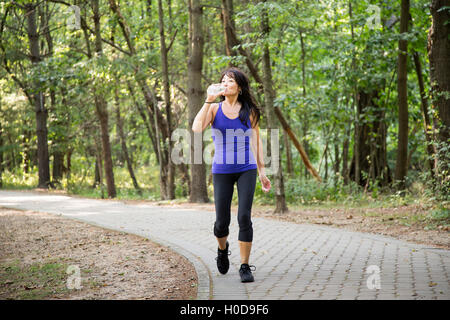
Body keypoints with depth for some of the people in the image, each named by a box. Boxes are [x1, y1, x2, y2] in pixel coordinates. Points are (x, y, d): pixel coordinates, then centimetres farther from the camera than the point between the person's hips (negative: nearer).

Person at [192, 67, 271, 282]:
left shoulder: (249, 111, 5)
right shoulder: (214, 109, 2)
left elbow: (256, 141, 12)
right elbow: (196, 128, -15)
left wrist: (262, 172, 8)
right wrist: (208, 101, -16)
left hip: (246, 170, 0)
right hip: (222, 171, 0)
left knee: (244, 217, -10)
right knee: (222, 221, 4)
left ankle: (245, 267, 0)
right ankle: (222, 249, 38)